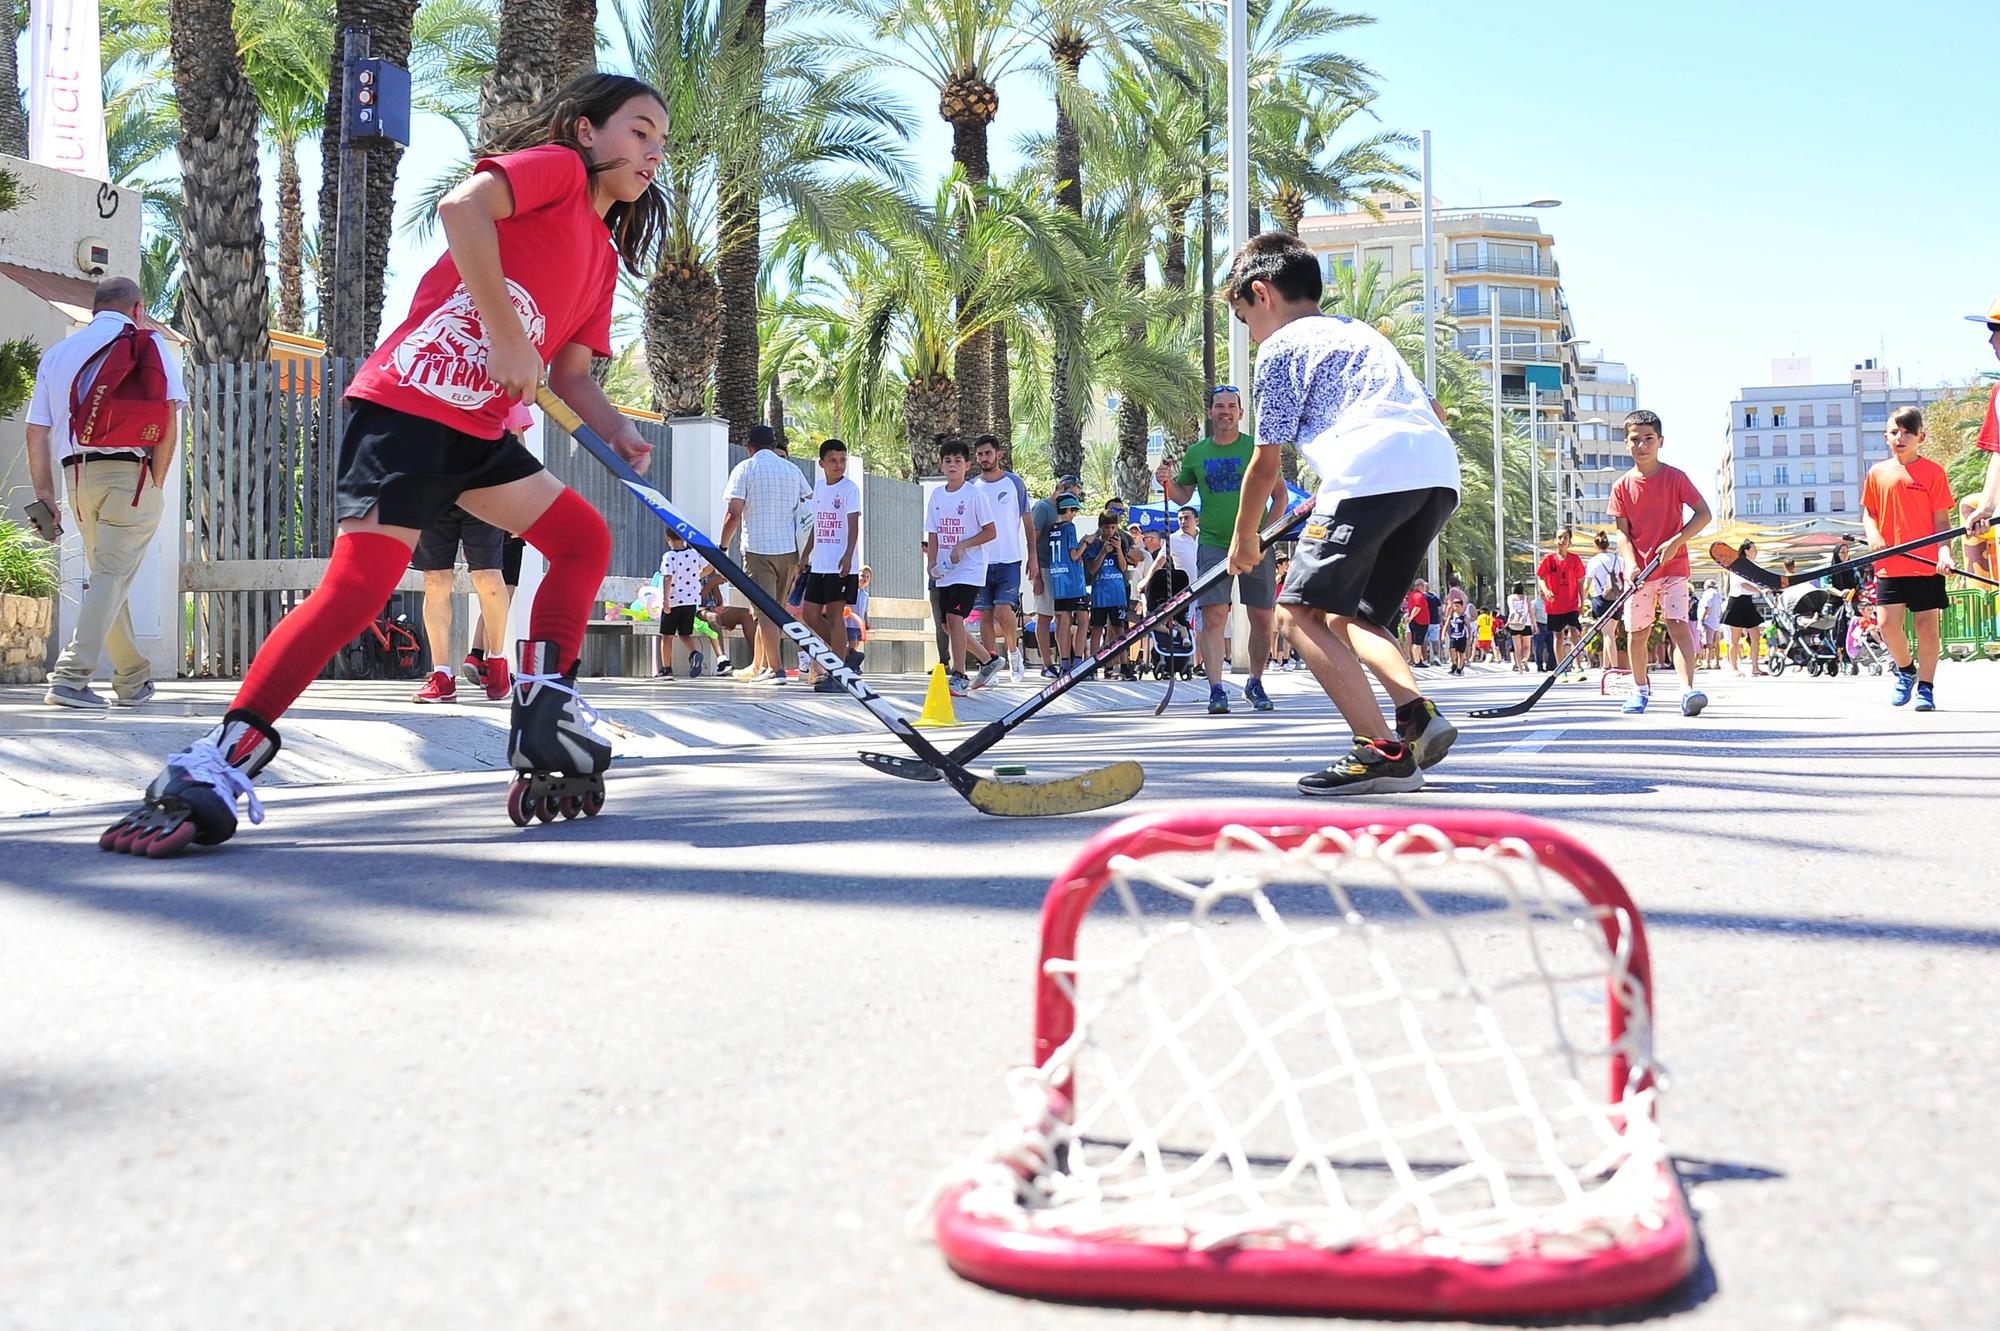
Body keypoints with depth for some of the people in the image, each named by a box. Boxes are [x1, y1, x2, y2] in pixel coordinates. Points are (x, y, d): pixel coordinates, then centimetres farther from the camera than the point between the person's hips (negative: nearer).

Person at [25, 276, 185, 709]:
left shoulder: (58, 352, 17)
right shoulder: (150, 344, 6)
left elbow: (37, 432, 10)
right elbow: (169, 418, -5)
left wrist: (45, 495, 12)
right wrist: (157, 483, 0)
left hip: (79, 475, 4)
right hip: (133, 472, -4)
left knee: (106, 577, 15)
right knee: (112, 577, -7)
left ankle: (134, 679, 21)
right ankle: (70, 676, -17)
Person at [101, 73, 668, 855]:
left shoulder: (603, 258, 21)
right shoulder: (556, 165, -3)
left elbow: (571, 374, 18)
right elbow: (462, 209, -22)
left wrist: (617, 434, -2)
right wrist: (508, 336, -20)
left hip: (477, 431, 9)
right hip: (405, 407, -9)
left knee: (584, 537, 8)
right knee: (360, 584, -18)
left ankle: (544, 717, 6)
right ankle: (218, 763, -17)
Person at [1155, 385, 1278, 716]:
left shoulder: (1256, 449, 1)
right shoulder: (1195, 453, 9)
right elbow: (1183, 496, 19)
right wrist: (1168, 483, -3)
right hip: (1212, 544, 1)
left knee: (1262, 619, 4)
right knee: (1213, 617, -12)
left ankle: (1255, 684, 23)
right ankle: (1216, 690, -13)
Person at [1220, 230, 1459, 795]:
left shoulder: (1280, 347, 11)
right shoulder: (1362, 331, 34)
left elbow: (1266, 462, 10)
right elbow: (1431, 414, 36)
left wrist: (1244, 539, 25)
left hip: (1373, 473, -8)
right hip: (1440, 472, 8)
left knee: (1304, 613, -3)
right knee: (1347, 615, 18)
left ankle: (1384, 751, -15)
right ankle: (1418, 712, -5)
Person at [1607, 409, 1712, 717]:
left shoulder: (1675, 478, -3)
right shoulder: (1623, 486, 2)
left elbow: (1703, 514, -5)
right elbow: (1622, 532, 0)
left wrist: (1675, 542, -17)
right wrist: (1631, 565, -17)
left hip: (1673, 566, -2)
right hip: (1639, 571, 3)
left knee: (1678, 624, -16)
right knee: (1637, 632, 7)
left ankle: (1688, 689, -26)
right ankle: (1640, 689, 26)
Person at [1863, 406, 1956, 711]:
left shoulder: (1933, 472, 0)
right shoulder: (1877, 473, 8)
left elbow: (1942, 519, -1)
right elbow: (1868, 512, 16)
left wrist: (1944, 550, -16)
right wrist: (1872, 534, -4)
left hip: (1926, 564, -2)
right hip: (1889, 563, 2)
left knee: (1927, 625, 0)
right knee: (1889, 623, -4)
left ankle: (1926, 687, 11)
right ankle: (1906, 670, 23)